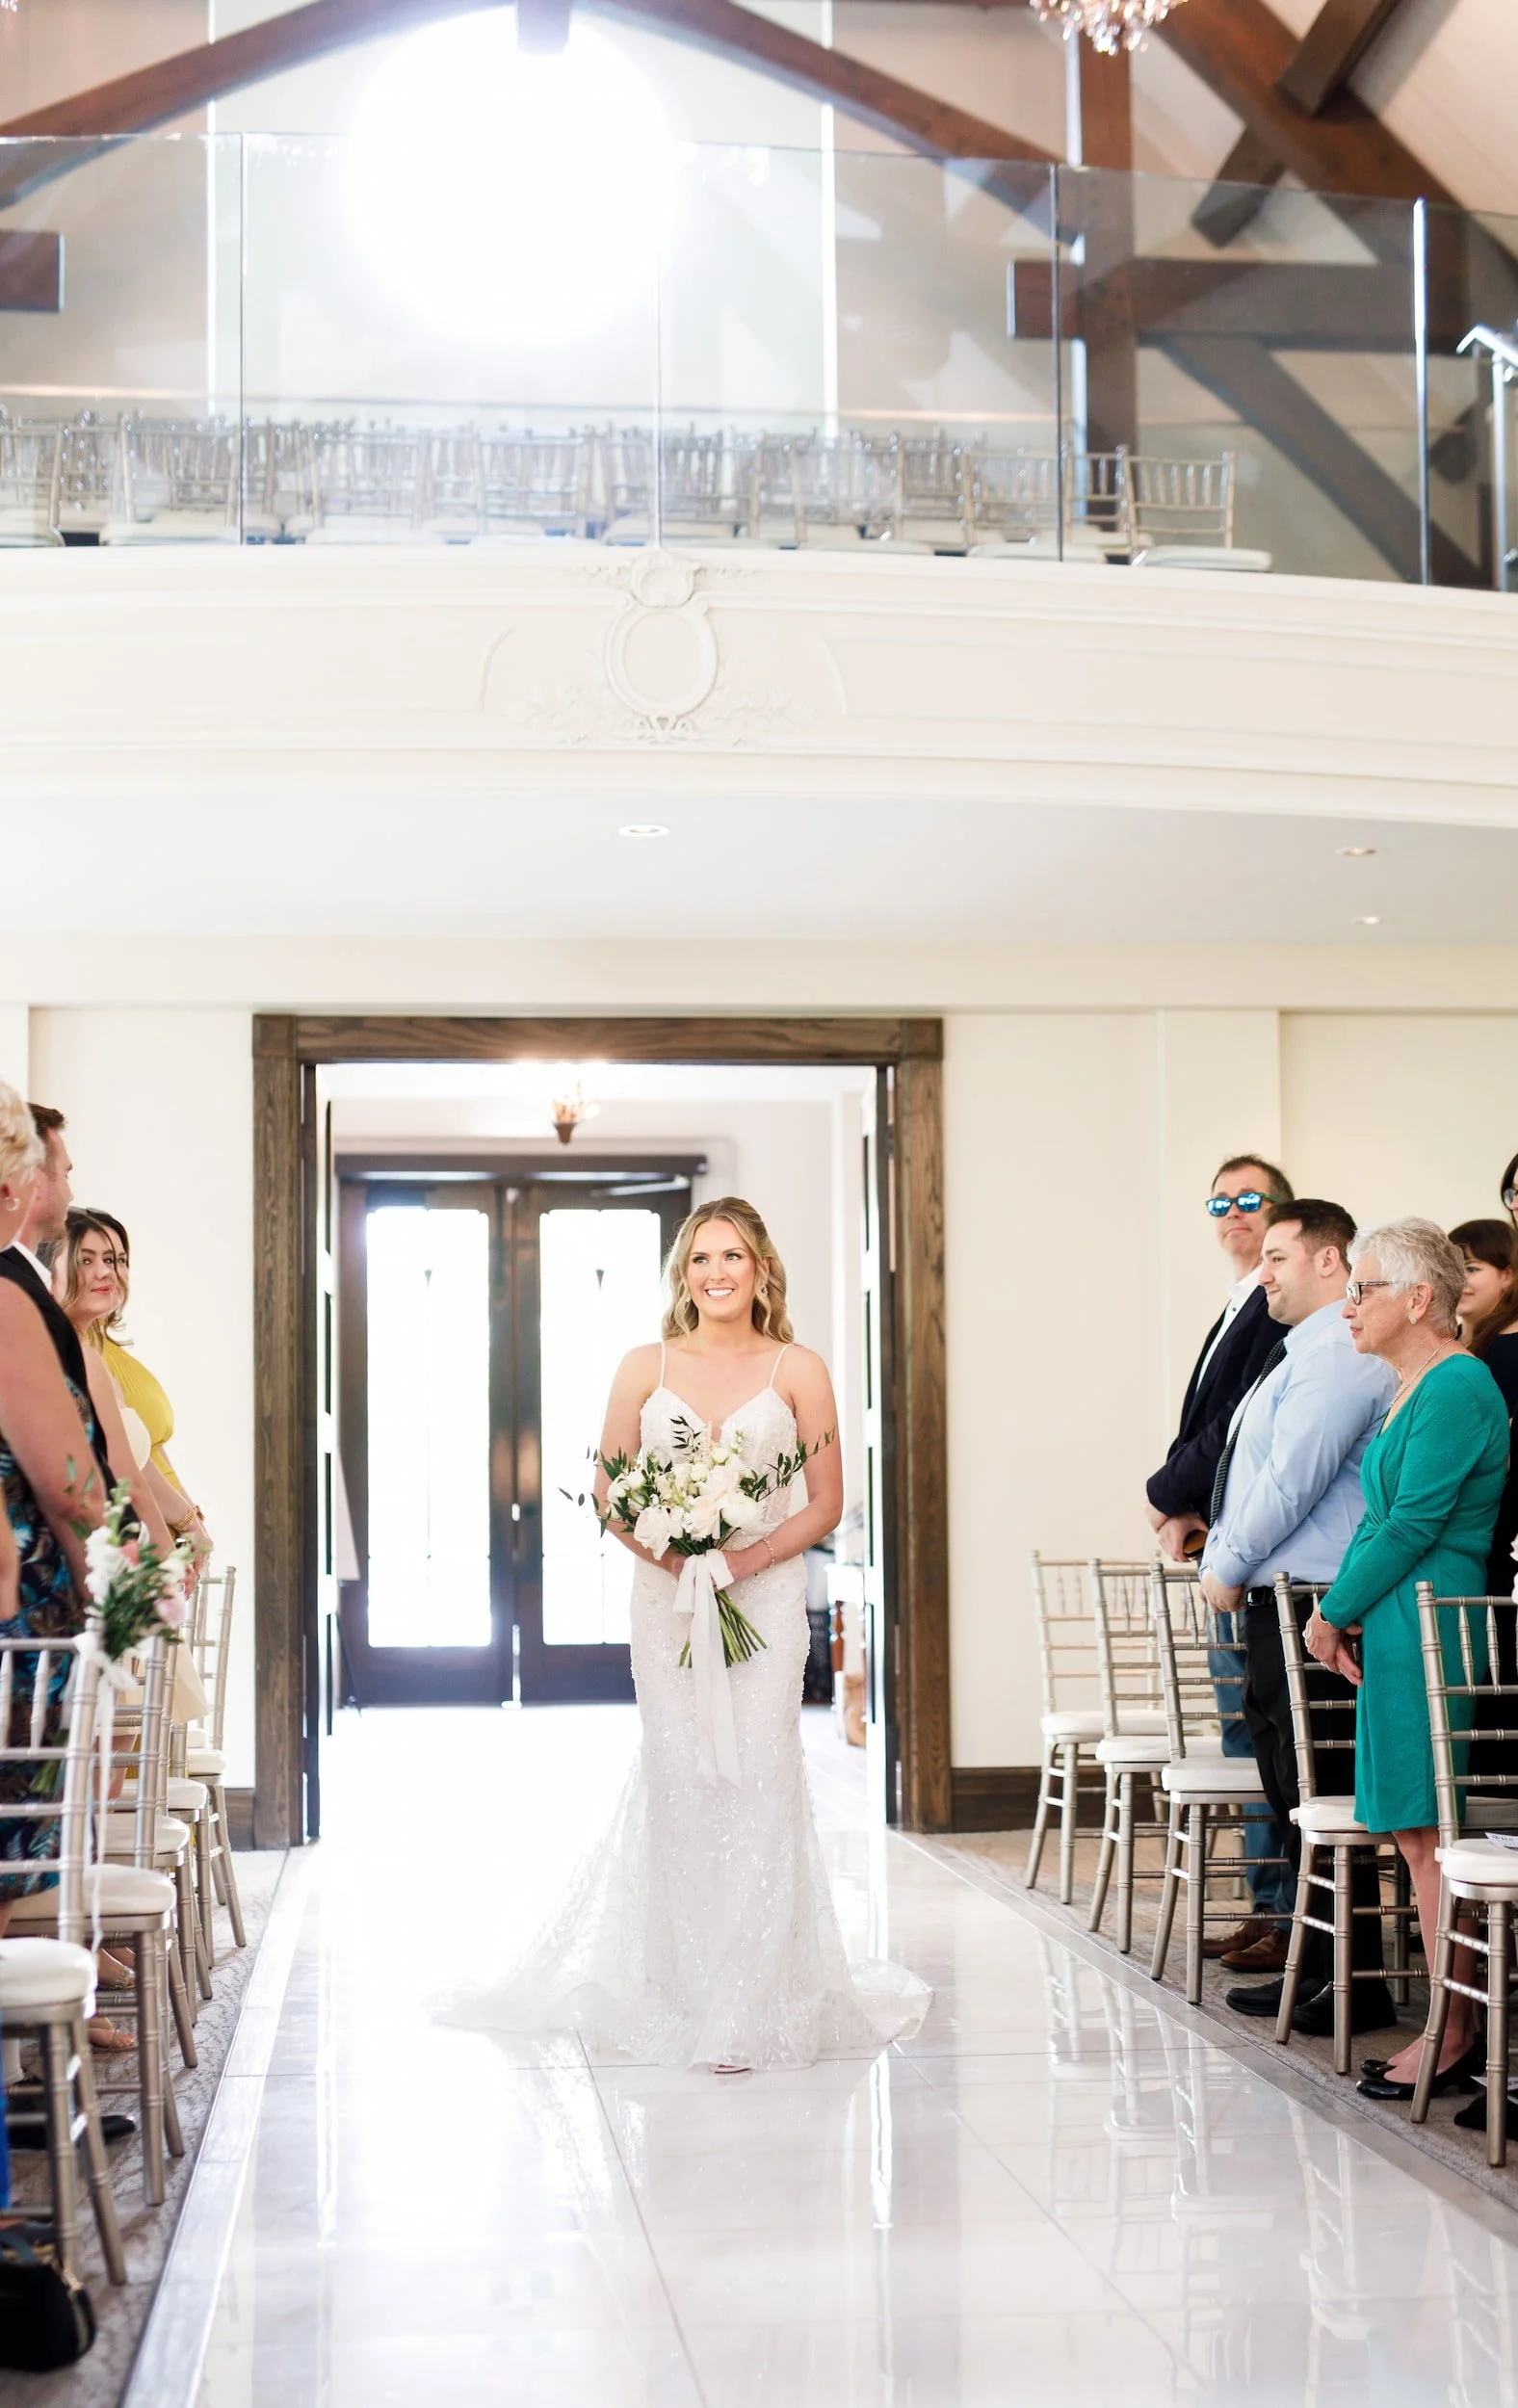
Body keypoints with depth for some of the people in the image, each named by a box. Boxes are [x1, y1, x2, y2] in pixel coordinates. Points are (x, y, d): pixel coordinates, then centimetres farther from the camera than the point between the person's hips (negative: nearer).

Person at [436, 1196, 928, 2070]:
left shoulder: (797, 1369, 2)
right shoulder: (646, 1368, 7)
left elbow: (827, 1504, 1)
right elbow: (608, 1489, 6)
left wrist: (748, 1558, -12)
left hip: (766, 1595, -1)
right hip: (667, 1597, 1)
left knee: (755, 1780, -4)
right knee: (676, 1782, 3)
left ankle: (752, 2004, 5)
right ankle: (682, 1991, 15)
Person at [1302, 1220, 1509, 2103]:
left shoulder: (1457, 1387, -13)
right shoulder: (1417, 1387, 17)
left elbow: (1412, 1525, -17)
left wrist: (1334, 1615, -8)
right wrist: (1342, 1612, 6)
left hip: (1427, 1627, -10)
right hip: (1397, 1628, 10)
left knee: (1429, 1831, -5)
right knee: (1416, 1831, 10)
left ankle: (1455, 2037, 1)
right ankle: (1452, 2023, 16)